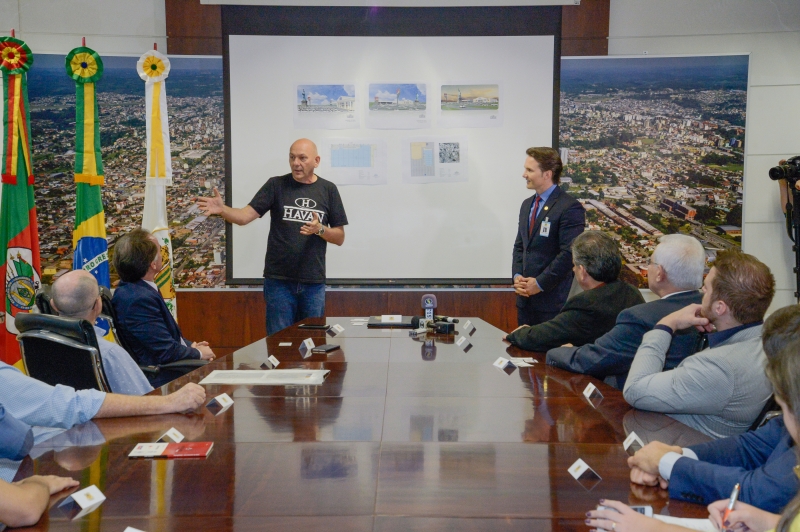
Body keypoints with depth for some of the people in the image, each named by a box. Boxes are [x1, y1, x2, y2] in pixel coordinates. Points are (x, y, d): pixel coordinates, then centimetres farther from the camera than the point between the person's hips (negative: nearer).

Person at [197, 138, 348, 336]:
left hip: (314, 282, 1)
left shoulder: (328, 190, 3)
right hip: (279, 280, -1)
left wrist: (320, 229, -14)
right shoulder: (276, 185, 0)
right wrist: (222, 210, -30)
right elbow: (245, 216, -10)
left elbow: (340, 238, 5)